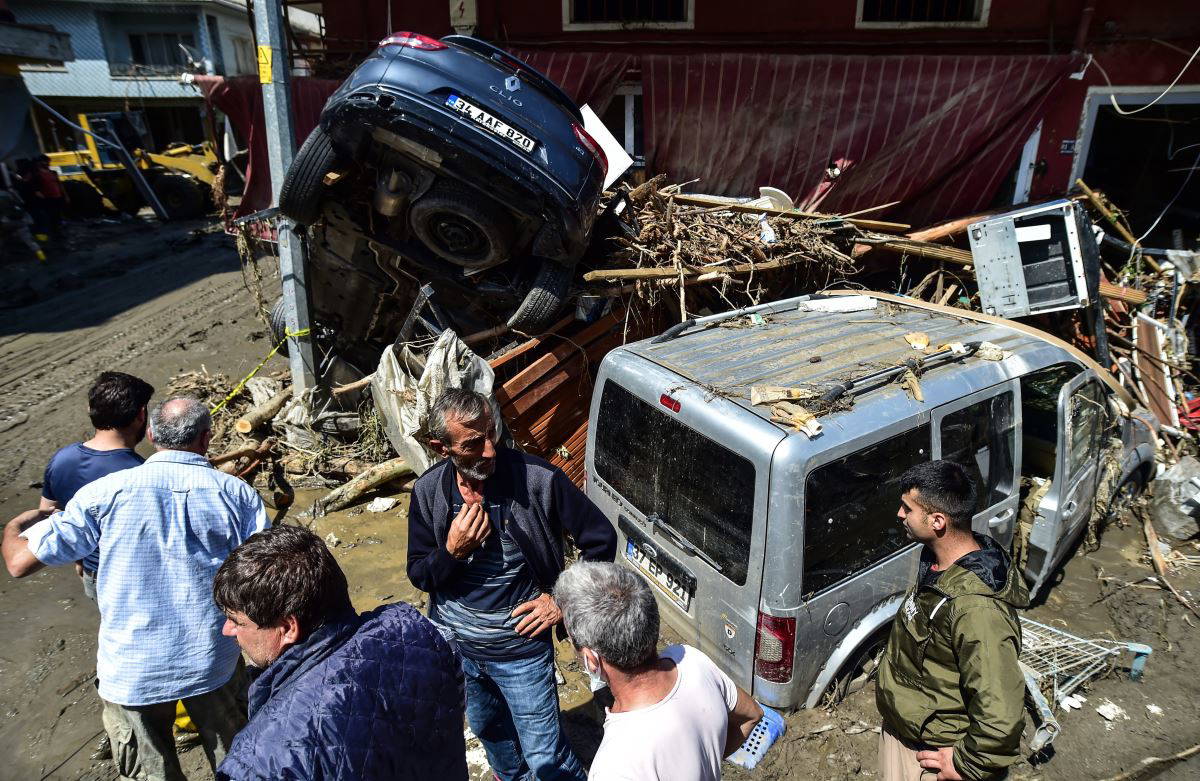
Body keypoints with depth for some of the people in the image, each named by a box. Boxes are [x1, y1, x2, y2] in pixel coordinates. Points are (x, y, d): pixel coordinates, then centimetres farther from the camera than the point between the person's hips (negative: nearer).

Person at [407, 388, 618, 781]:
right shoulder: (428, 491, -12)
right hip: (454, 643, 5)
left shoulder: (537, 478, -24)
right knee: (487, 729, 30)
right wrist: (452, 550, -23)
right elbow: (419, 575, -4)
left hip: (520, 646, -4)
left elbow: (601, 539, -14)